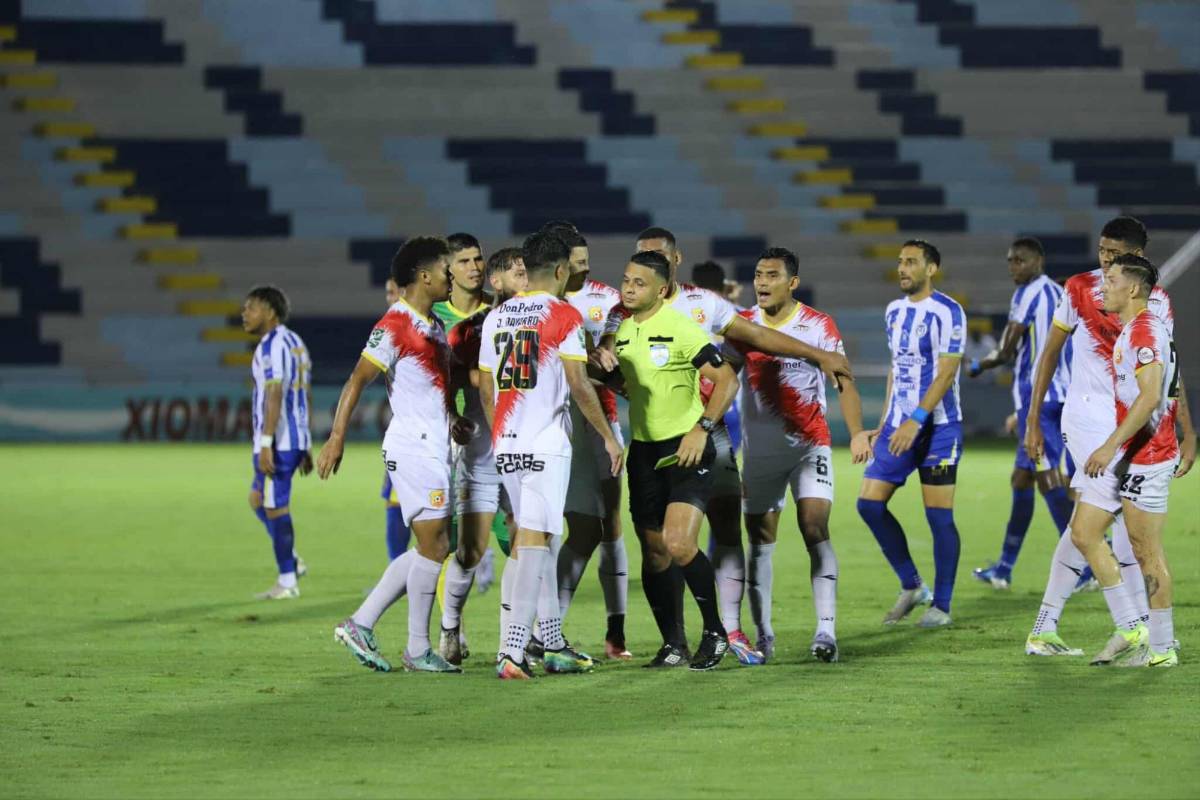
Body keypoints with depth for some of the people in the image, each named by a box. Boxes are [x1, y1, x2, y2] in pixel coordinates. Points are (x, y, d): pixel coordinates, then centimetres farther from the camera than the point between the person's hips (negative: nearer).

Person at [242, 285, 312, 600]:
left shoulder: (272, 345, -13)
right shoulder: (295, 343, 17)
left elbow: (274, 395, -21)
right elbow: (305, 396, 20)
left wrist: (266, 443, -24)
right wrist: (306, 447, 23)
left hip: (277, 442, -10)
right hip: (297, 439, 10)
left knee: (275, 507, -4)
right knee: (258, 499, 19)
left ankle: (287, 582, 0)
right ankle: (291, 564, 15)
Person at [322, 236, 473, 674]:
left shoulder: (435, 326, 16)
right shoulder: (395, 324, -12)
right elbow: (358, 380, -16)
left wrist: (453, 420, 15)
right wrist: (336, 438, -21)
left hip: (434, 445, 10)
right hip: (413, 445, -10)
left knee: (429, 547, 10)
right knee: (434, 545, -7)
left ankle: (360, 624, 12)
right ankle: (418, 650, 0)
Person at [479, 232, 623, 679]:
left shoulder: (497, 317, 11)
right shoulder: (563, 316, -7)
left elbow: (485, 388, 15)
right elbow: (578, 385, -11)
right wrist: (608, 436, -1)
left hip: (506, 446, 7)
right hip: (546, 446, -6)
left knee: (534, 539, 16)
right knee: (534, 542, -8)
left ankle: (553, 645, 21)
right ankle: (512, 652, -16)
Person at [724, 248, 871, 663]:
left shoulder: (819, 325, -3)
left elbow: (843, 381, -6)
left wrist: (856, 433, -19)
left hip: (810, 445, -3)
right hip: (759, 451, 3)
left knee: (815, 530, -15)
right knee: (760, 540, 7)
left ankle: (826, 629, -20)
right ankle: (762, 632, 16)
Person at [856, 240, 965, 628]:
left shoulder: (947, 312, -11)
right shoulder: (894, 311, 13)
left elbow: (946, 372, -18)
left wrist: (915, 421, -24)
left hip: (938, 427, -7)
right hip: (899, 424, 8)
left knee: (939, 515, -4)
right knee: (869, 503, 1)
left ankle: (941, 606, 5)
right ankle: (911, 586, 15)